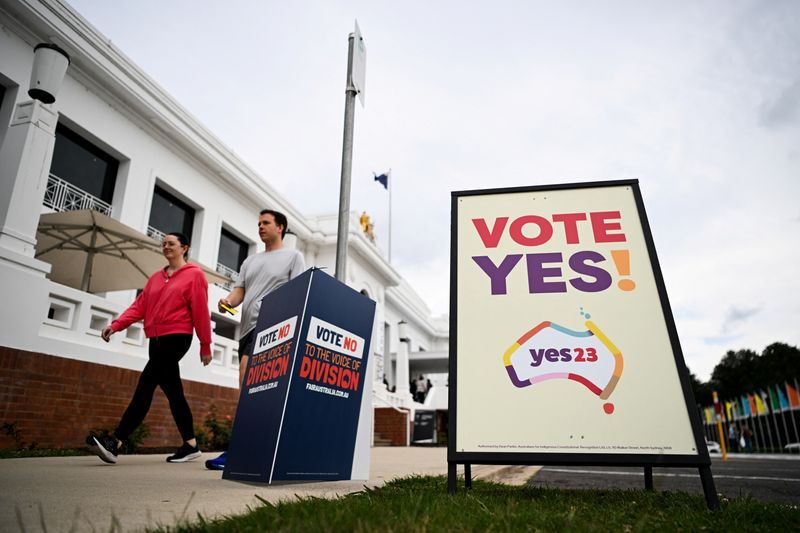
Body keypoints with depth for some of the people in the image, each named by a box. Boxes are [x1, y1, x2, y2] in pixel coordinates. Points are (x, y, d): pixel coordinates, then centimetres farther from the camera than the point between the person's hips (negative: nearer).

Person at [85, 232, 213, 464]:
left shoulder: (194, 274, -2)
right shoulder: (156, 278, 18)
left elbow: (201, 311, -5)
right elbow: (140, 306, 11)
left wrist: (205, 345, -6)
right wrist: (116, 325, -5)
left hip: (177, 337, -7)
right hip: (156, 339, 7)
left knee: (146, 384, -15)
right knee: (173, 392, 8)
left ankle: (115, 442, -14)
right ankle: (191, 445, 15)